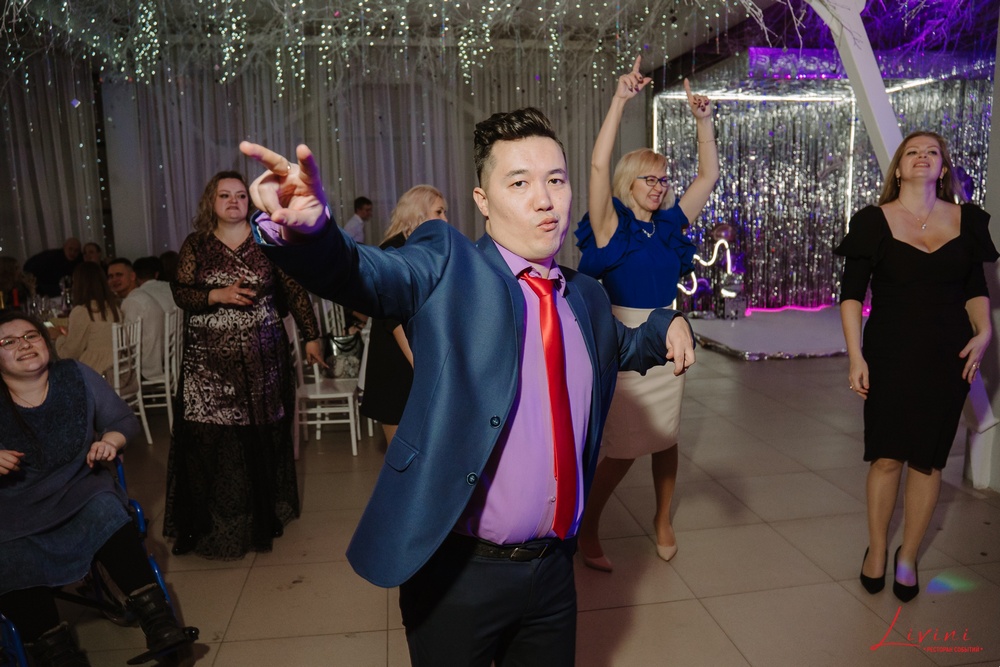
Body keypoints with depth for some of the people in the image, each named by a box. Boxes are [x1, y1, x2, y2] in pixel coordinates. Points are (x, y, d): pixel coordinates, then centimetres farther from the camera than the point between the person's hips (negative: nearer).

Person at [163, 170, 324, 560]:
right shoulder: (196, 245, 7)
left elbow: (295, 290, 4)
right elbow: (181, 292, 3)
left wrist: (311, 336, 3)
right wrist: (217, 296, -16)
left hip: (262, 356, 0)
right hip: (209, 360, 1)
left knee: (263, 436, 4)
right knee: (209, 439, -3)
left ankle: (264, 512, 21)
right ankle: (212, 523, 10)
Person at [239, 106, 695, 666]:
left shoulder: (587, 296, 7)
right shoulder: (446, 266, -10)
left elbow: (618, 344, 26)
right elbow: (361, 273, -29)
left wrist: (665, 325, 5)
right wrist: (305, 228, -50)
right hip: (458, 572, -4)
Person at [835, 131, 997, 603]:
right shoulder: (873, 221, -1)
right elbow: (852, 294, -3)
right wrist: (855, 356, -9)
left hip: (947, 356, 2)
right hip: (890, 353, -2)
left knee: (928, 459, 7)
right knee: (887, 456, 1)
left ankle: (907, 556, 23)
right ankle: (876, 549, 22)